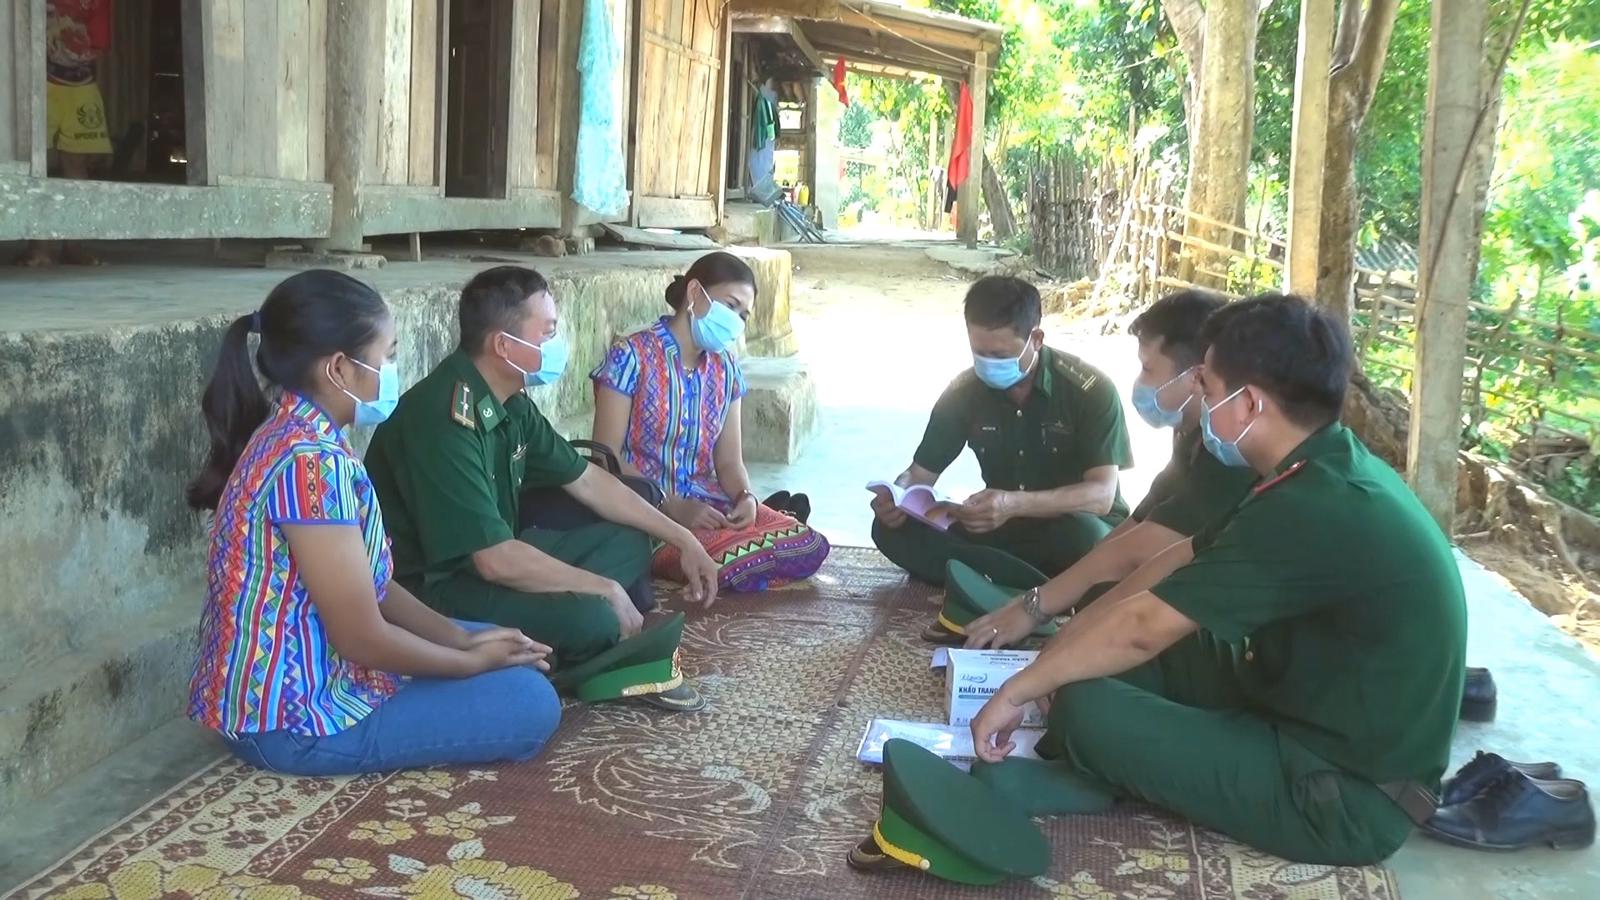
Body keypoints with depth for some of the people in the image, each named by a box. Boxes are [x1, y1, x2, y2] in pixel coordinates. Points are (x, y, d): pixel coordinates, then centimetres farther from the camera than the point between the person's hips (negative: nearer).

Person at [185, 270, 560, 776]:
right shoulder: (311, 459, -26)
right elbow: (363, 638, -24)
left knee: (506, 652, 18)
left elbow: (369, 585, 10)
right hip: (295, 718, -10)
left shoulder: (297, 434, 5)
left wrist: (464, 638, 1)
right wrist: (473, 661, -9)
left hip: (298, 679, 10)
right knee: (531, 703, -9)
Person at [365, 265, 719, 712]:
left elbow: (586, 479, 15)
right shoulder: (443, 420, -27)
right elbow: (495, 560, -30)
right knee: (589, 618, -30)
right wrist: (607, 589, -19)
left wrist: (681, 538, 13)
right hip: (428, 590, -10)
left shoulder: (510, 403, 2)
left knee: (628, 543, 9)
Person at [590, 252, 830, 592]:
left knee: (810, 547, -14)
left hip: (708, 503, 6)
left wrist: (746, 497, -12)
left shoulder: (725, 369, 10)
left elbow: (729, 460, 11)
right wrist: (671, 508, -22)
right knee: (724, 558, -32)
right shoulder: (631, 357, -10)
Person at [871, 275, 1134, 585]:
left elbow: (1102, 495, -26)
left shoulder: (1089, 390, -19)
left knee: (1085, 535, -41)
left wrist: (1016, 504, -43)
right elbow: (921, 472, 1)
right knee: (893, 527, -19)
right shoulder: (964, 391, -7)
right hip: (1003, 528, 5)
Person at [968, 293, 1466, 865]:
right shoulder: (1330, 471, 3)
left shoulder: (1313, 511, -28)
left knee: (1087, 710, -17)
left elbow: (1143, 626, -22)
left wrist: (1017, 692, -10)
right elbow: (1184, 561, 11)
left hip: (1350, 796, -10)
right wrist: (1067, 643, 10)